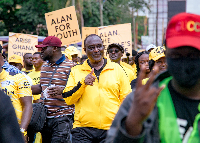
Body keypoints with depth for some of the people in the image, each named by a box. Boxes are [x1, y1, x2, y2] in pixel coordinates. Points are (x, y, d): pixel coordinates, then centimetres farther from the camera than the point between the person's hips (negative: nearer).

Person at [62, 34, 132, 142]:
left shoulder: (117, 69, 11)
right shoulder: (76, 71, 11)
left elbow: (127, 99, 12)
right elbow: (67, 99, 2)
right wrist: (82, 83, -13)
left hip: (110, 129, 0)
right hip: (83, 129, 0)